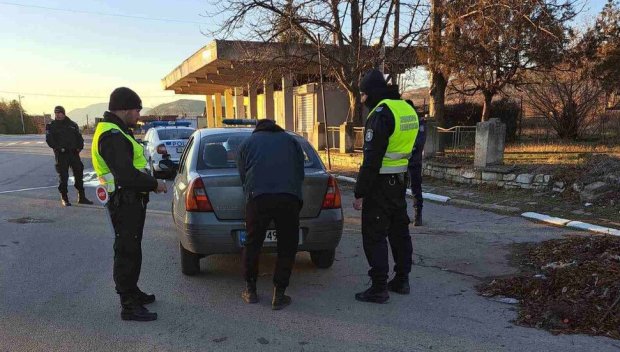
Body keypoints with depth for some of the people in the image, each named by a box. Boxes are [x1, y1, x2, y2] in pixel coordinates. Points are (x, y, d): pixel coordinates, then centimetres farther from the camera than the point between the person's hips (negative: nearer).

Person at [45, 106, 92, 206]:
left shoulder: (72, 124, 12)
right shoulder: (51, 126, 4)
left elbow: (79, 137, 13)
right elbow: (49, 139, -6)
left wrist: (79, 147, -4)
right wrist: (59, 148, -17)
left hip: (74, 153, 3)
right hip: (61, 154, -3)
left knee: (79, 174, 5)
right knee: (63, 176, 0)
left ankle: (81, 197, 15)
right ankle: (64, 198, 11)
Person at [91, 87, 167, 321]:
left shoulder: (117, 132, 14)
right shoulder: (112, 136, -21)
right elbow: (126, 175, -28)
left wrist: (150, 182, 8)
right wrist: (154, 184, -16)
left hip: (130, 200, 11)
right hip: (125, 202, -11)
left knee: (131, 249, 21)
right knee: (127, 252, -3)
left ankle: (132, 291, 36)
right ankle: (129, 306, 7)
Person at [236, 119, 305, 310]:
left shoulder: (247, 143, 27)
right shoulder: (291, 140, 28)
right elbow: (300, 173, 27)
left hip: (258, 197, 0)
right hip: (289, 198, 0)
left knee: (252, 244, 15)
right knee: (287, 246, 11)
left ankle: (250, 290, 26)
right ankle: (279, 295, 12)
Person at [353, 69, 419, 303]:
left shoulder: (381, 114, -18)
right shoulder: (407, 109, 11)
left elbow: (371, 159, -21)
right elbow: (415, 150, 16)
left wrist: (360, 193, -16)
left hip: (381, 184, -9)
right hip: (400, 181, 9)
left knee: (374, 235, -1)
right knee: (399, 230, 17)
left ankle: (379, 288, 4)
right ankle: (401, 280, 29)